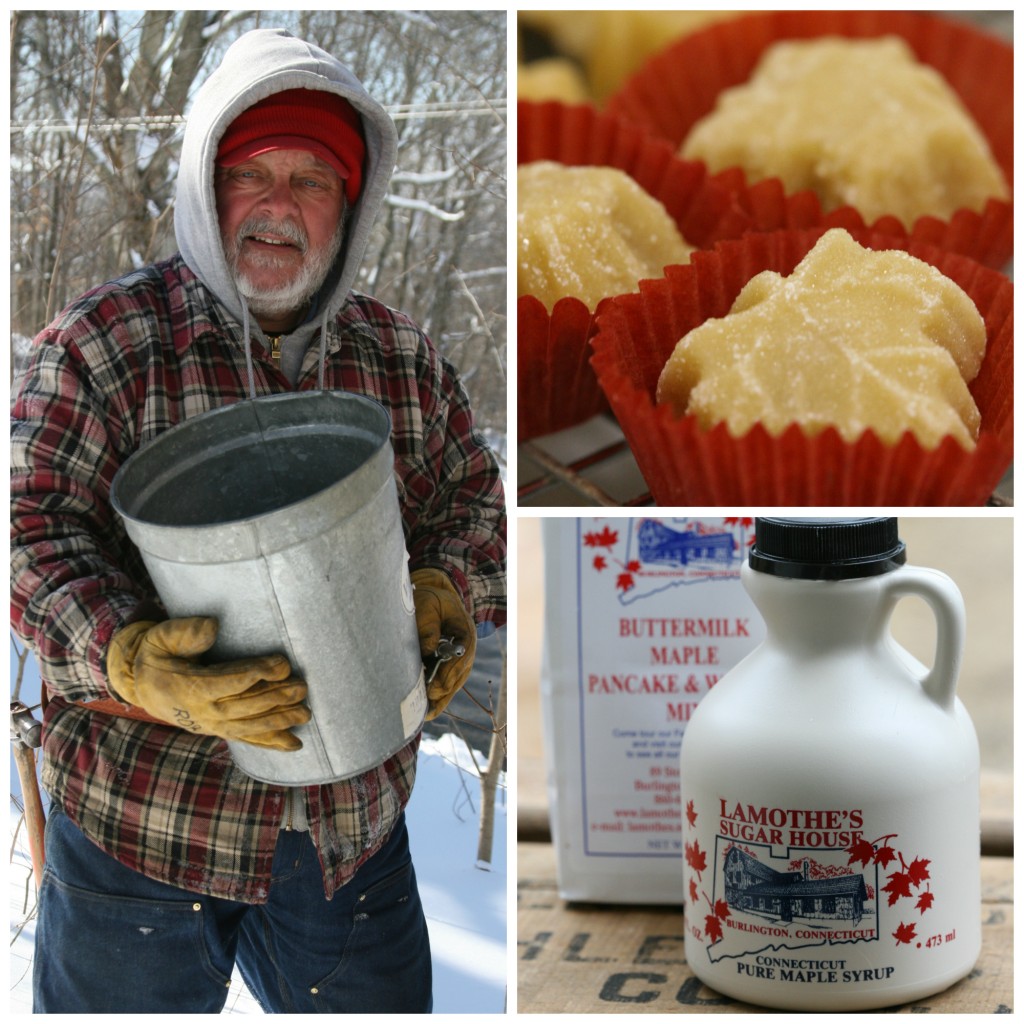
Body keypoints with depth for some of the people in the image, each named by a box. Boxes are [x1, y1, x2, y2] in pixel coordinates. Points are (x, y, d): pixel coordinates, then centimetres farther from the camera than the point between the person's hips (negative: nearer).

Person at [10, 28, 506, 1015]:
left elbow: (471, 495, 13)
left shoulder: (403, 358, 7)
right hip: (140, 820, -3)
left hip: (354, 819, 4)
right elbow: (33, 531, -13)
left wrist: (445, 587, -10)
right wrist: (132, 662, -31)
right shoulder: (101, 342, -7)